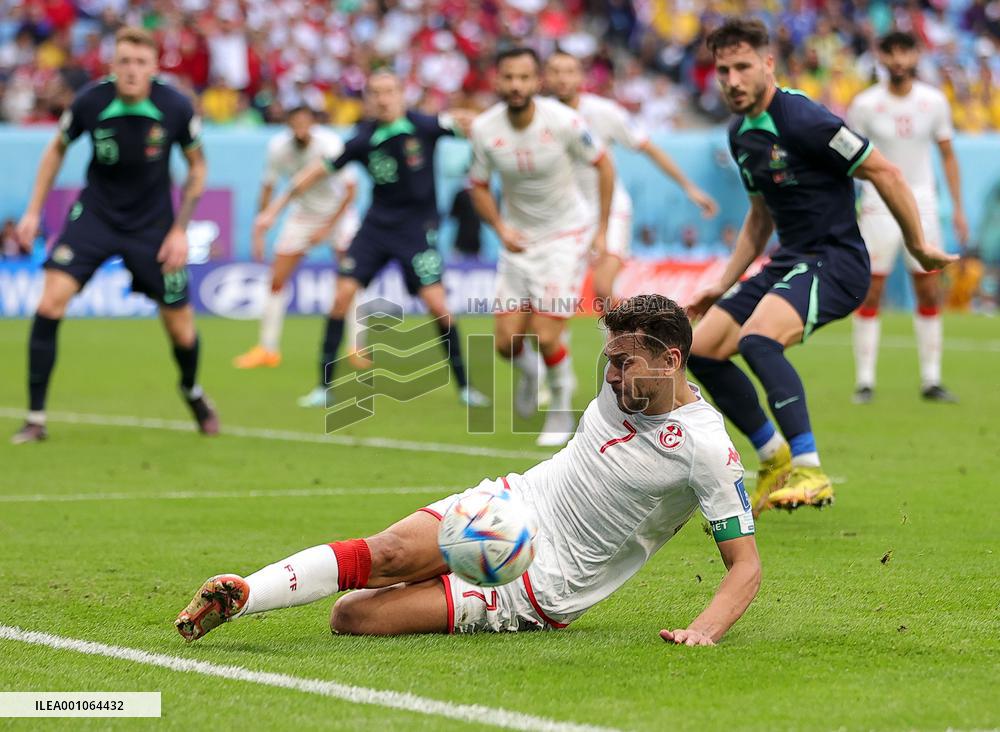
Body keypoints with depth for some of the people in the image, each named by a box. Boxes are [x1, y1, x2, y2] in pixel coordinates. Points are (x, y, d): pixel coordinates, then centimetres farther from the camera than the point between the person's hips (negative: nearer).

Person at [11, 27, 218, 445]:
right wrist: (33, 211, 0)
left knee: (181, 331, 5)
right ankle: (35, 418, -10)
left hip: (152, 224, 0)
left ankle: (192, 391, 42)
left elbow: (197, 166, 0)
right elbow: (57, 149, 4)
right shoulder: (90, 103, -16)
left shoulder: (175, 108, -17)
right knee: (50, 303, -19)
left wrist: (181, 229, -7)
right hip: (94, 215, 0)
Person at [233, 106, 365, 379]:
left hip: (338, 212, -3)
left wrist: (327, 227, -22)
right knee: (277, 280, -2)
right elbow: (267, 187, -3)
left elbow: (351, 189, -20)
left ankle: (358, 347, -8)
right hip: (303, 213, 3)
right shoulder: (278, 146, -17)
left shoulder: (330, 144, -27)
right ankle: (267, 349, 10)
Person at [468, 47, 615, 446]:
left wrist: (601, 230, -4)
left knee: (546, 338, -12)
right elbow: (479, 186, 4)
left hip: (566, 235, -3)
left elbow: (603, 165, -4)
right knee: (506, 342, -2)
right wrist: (501, 228, -12)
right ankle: (529, 371, 36)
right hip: (519, 240, 3)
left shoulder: (563, 121, -20)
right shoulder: (484, 129, -12)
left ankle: (561, 411, 16)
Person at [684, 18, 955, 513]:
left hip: (835, 262, -9)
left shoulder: (802, 120, -18)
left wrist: (917, 246, -8)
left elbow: (884, 172, -14)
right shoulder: (740, 133, 10)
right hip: (788, 263, 9)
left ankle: (809, 473, -33)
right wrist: (724, 285, 22)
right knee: (701, 350, 5)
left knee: (757, 338, -33)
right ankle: (774, 459, 17)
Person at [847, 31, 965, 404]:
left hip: (922, 204, 2)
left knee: (930, 293, 2)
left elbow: (947, 155, 9)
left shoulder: (934, 101, 1)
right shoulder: (866, 104, -5)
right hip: (879, 205, -2)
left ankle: (931, 380, 10)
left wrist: (958, 208, 5)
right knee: (870, 293, -5)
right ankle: (864, 381, 2)